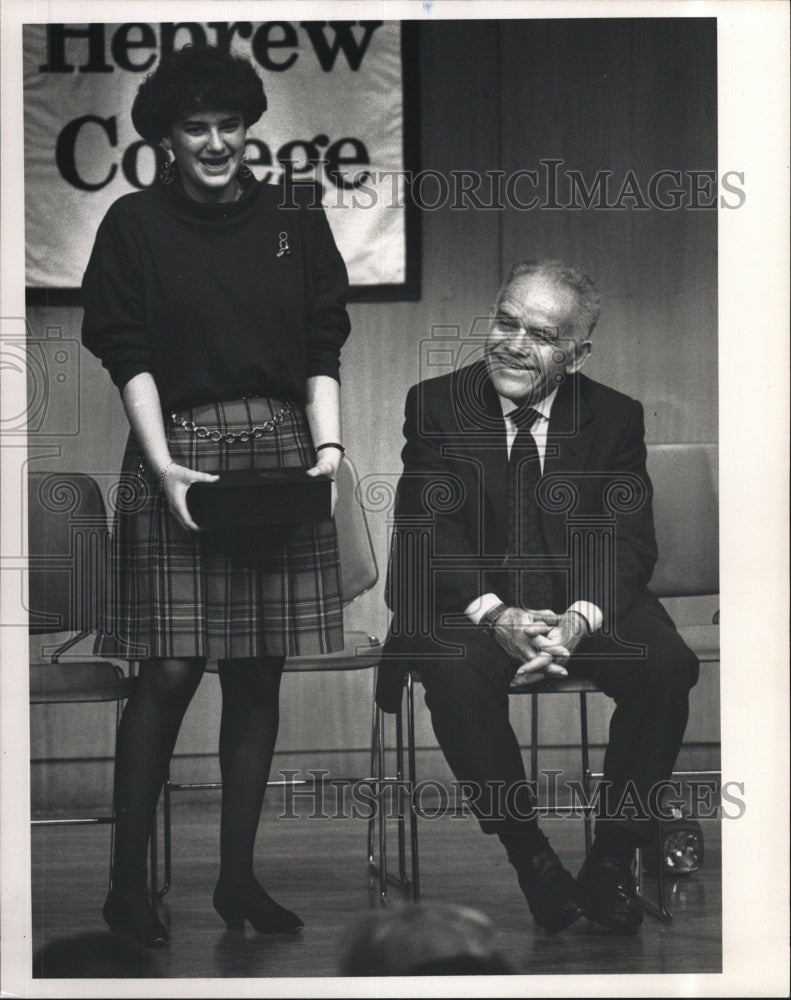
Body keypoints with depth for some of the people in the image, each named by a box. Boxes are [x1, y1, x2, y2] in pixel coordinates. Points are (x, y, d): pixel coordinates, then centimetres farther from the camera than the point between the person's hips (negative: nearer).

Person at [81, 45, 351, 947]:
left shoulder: (293, 220, 11)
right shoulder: (135, 225, 4)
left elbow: (324, 346, 7)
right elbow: (127, 357, -2)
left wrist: (328, 444, -7)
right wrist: (164, 464, -13)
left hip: (279, 454, 3)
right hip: (178, 449, -3)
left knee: (257, 675, 5)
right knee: (170, 672, -7)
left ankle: (238, 878, 14)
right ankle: (127, 883, 2)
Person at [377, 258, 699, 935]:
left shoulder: (617, 418, 3)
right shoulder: (435, 406, 0)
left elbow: (630, 542, -4)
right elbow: (427, 533, -8)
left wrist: (580, 618, -26)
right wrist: (497, 615, -26)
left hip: (587, 602, 1)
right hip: (472, 599, -1)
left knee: (669, 665, -27)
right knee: (455, 670, -34)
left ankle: (612, 862, -16)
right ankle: (529, 856, -21)